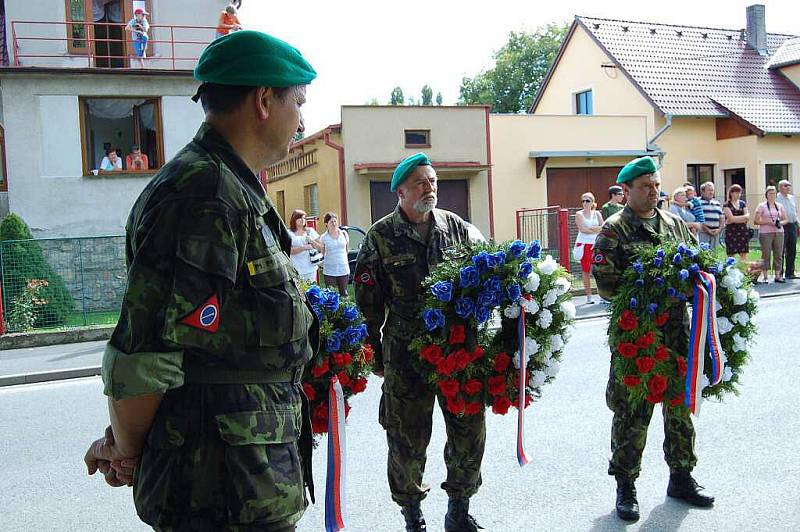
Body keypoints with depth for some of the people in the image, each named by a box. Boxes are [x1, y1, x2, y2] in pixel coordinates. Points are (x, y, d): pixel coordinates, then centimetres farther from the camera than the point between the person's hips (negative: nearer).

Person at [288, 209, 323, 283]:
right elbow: (289, 250, -11)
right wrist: (304, 247, -19)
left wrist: (312, 241, -8)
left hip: (311, 268, 3)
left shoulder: (310, 231, 12)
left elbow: (320, 248, 10)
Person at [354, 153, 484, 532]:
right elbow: (367, 301, 1)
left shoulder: (456, 228, 6)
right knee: (408, 439, 6)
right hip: (406, 354, -3)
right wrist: (374, 353, 2)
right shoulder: (381, 236, -2)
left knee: (470, 431, 8)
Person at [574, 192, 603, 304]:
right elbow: (582, 229, -9)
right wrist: (596, 229, -2)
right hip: (584, 244, -2)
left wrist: (590, 228, -9)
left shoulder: (597, 214, 12)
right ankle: (588, 296, 5)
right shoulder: (579, 214, 4)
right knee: (586, 270, 0)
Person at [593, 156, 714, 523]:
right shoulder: (614, 231, -4)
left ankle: (681, 477, 30)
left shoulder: (674, 224, 13)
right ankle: (626, 487, 15)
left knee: (680, 404, 14)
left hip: (676, 330, 5)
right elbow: (605, 283, -12)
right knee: (632, 411, 1)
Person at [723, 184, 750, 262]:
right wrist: (743, 217, -5)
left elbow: (747, 217, 1)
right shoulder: (727, 205, 0)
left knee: (744, 254, 1)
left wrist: (735, 219, -11)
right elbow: (731, 218, -12)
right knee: (731, 255, -4)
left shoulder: (743, 203, 13)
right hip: (731, 232, -4)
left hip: (743, 231, 4)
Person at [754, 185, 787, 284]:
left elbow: (785, 220, 17)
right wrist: (768, 222, -16)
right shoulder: (761, 206, 2)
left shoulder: (780, 206, 15)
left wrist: (780, 223, -5)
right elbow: (756, 221, -3)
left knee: (778, 255, 3)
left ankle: (777, 276, 8)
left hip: (778, 233, 4)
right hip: (765, 233, -4)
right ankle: (765, 277, -1)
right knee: (766, 255, -5)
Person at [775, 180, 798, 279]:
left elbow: (795, 211, 21)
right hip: (782, 226, -7)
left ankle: (790, 273, 19)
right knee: (781, 251, -5)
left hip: (793, 225, 7)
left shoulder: (792, 197, 16)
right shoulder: (776, 198, -6)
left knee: (792, 251, 11)